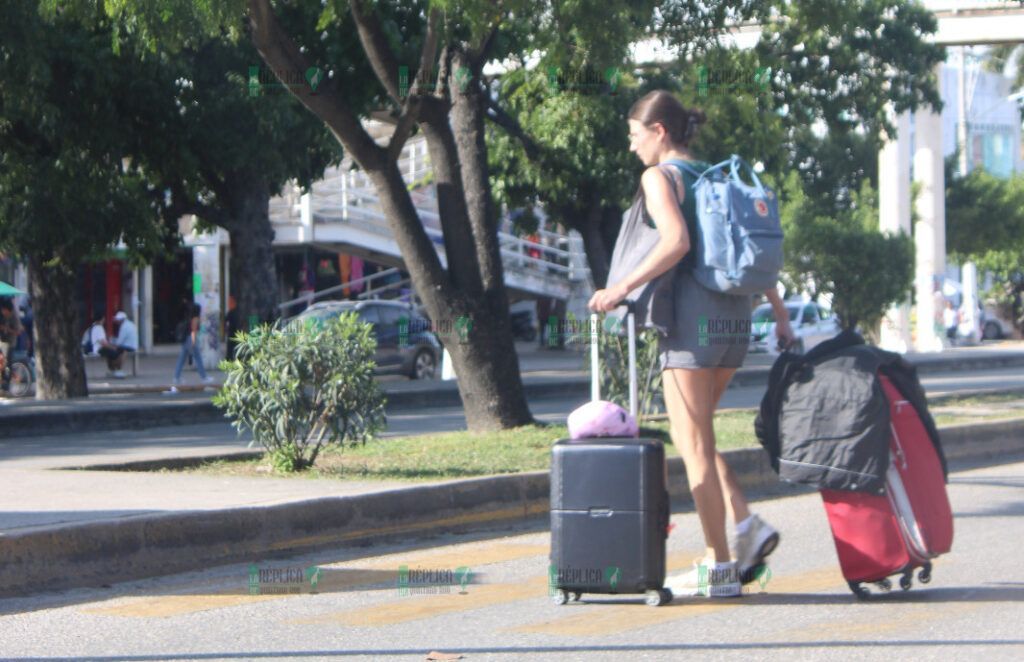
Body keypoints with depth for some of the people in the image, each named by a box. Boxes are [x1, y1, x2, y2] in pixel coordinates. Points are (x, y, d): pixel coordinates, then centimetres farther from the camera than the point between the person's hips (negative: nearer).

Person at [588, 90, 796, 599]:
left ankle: (718, 566, -1)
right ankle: (746, 527, 2)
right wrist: (780, 314, 20)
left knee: (694, 443, -1)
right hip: (735, 314, 8)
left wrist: (623, 287, -21)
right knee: (693, 435, 18)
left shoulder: (658, 178, -5)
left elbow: (676, 241, -21)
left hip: (693, 315, -8)